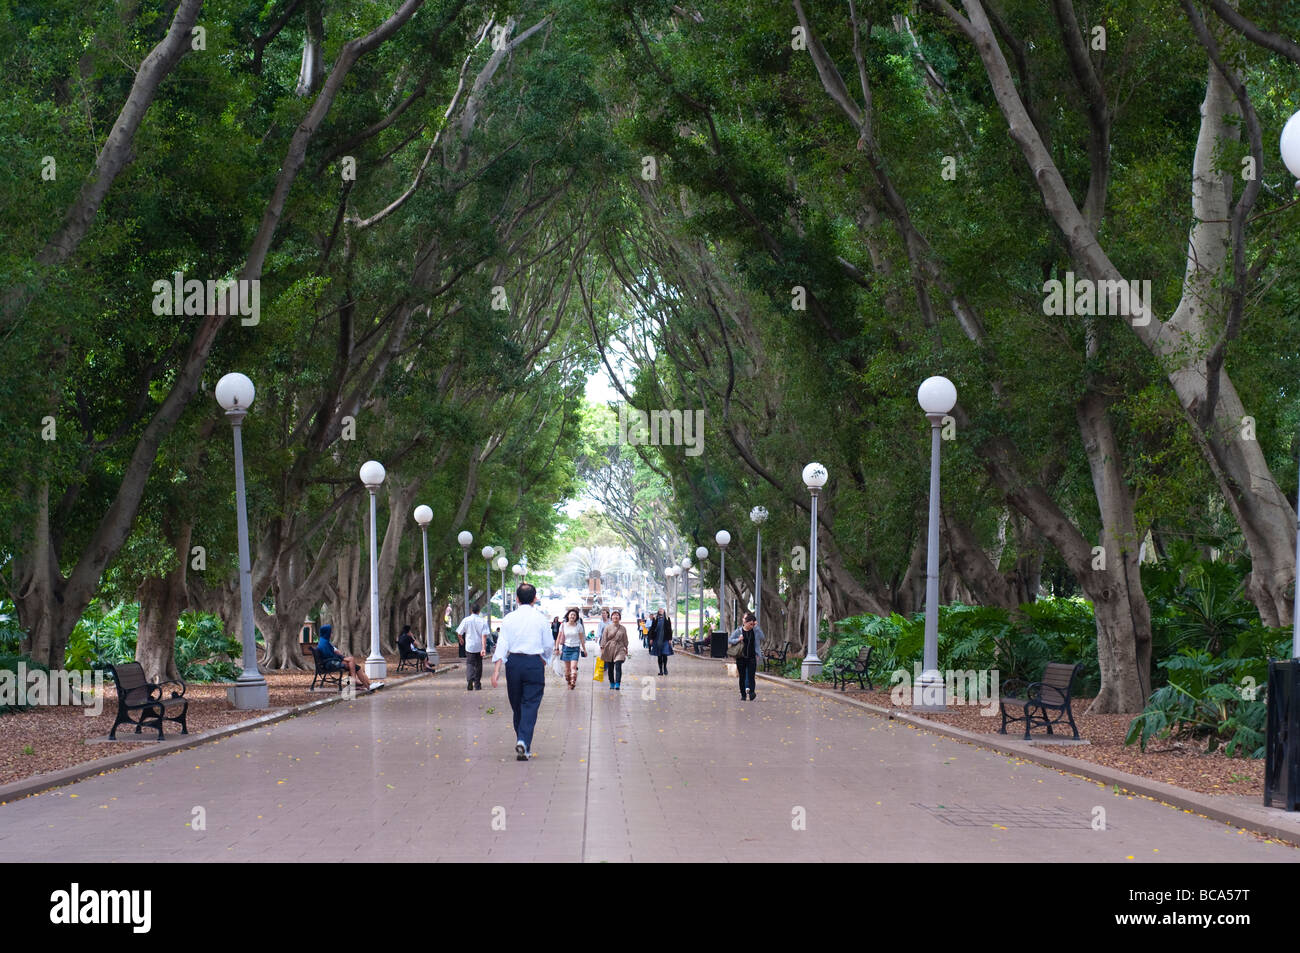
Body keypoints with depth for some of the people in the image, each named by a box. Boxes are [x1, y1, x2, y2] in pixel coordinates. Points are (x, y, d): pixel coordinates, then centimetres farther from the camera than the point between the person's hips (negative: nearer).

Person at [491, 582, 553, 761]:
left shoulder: (509, 619, 2)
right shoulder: (540, 618, -1)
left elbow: (502, 644, -4)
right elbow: (548, 645, 4)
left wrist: (497, 668, -6)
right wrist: (545, 661, 23)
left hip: (514, 661, 2)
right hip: (534, 662, -2)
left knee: (517, 706, 15)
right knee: (530, 705, -4)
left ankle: (522, 742, 24)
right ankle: (524, 742, -21)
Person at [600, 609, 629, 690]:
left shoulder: (623, 629, 6)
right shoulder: (607, 628, 3)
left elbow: (625, 640, 13)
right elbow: (604, 639, 3)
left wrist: (626, 649, 13)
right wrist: (602, 648, -4)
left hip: (619, 649, -1)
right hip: (609, 649, 1)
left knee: (618, 667, -15)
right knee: (610, 668, 7)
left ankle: (617, 685, -17)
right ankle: (612, 684, 22)